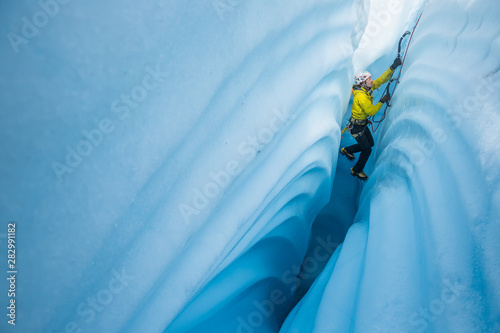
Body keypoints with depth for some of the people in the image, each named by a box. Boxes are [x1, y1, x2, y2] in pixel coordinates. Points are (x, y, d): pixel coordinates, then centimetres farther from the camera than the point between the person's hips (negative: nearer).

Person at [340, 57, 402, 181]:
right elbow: (371, 111, -24)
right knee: (367, 149, -1)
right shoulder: (361, 96, -29)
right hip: (356, 127, -9)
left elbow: (382, 79, 0)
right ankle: (356, 170, 18)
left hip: (363, 124, 9)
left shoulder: (368, 88, -2)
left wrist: (393, 67, -11)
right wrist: (382, 101, -20)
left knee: (370, 143, 21)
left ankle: (346, 150, 37)